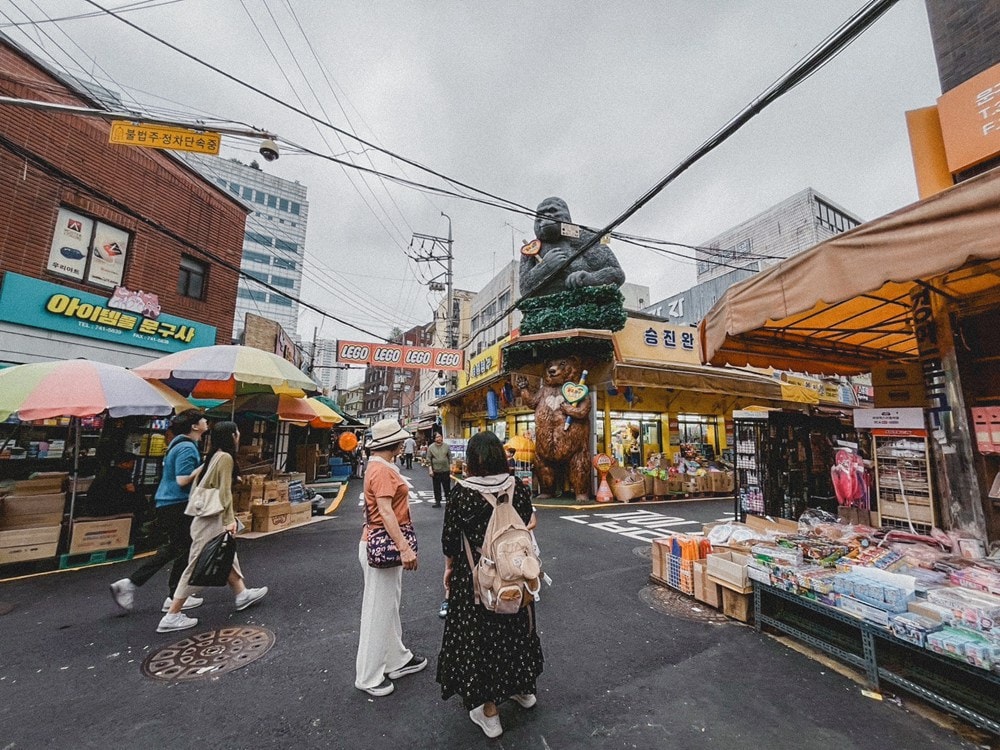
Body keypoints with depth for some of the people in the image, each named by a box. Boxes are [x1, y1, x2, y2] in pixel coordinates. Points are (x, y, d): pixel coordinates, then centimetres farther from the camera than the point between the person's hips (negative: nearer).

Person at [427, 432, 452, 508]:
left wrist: (451, 467, 2)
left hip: (446, 470, 1)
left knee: (447, 487, 7)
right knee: (437, 488, 7)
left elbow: (450, 457, 7)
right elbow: (429, 459, -1)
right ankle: (437, 502, 18)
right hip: (436, 471, -1)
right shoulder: (431, 447, -2)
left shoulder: (446, 446, 3)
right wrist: (430, 470, -6)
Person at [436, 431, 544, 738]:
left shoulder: (461, 491, -20)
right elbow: (526, 527, -2)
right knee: (515, 626, 25)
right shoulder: (519, 487, -12)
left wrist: (449, 567, 5)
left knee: (478, 632, 16)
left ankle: (489, 712, 32)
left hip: (474, 575, -3)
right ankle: (524, 688, 47)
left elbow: (450, 536, -12)